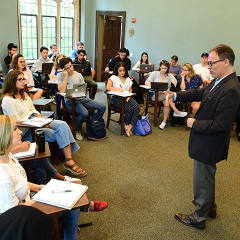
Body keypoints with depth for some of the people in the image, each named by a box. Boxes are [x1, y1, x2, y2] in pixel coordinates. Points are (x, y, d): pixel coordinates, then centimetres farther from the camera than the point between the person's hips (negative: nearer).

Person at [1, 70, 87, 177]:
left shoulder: (24, 94, 17)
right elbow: (18, 122, -15)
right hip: (25, 132, -8)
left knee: (62, 125, -18)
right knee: (59, 134, -23)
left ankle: (69, 161, -22)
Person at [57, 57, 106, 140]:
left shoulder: (79, 75, 11)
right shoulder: (60, 76, -2)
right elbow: (61, 91, -16)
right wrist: (65, 76, -15)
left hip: (82, 98, 6)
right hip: (70, 100, -5)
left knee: (102, 107, -8)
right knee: (84, 113, -34)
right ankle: (77, 130, -5)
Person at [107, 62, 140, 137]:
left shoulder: (128, 79, 22)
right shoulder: (113, 77, 7)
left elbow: (130, 90, 15)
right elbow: (108, 87, -10)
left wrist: (128, 97, -6)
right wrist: (118, 90, -22)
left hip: (127, 97, 5)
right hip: (117, 98, -5)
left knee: (137, 107, -26)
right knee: (129, 108, -30)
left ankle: (130, 127, -27)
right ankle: (127, 125, -7)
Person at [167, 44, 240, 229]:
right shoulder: (219, 82, -1)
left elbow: (219, 125, -31)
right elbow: (200, 93, 12)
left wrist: (195, 124, -19)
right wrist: (176, 95, 2)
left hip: (209, 144, -9)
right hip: (207, 141, 9)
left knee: (203, 181, 10)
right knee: (207, 177, 27)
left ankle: (199, 218, 31)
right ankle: (210, 207, 49)